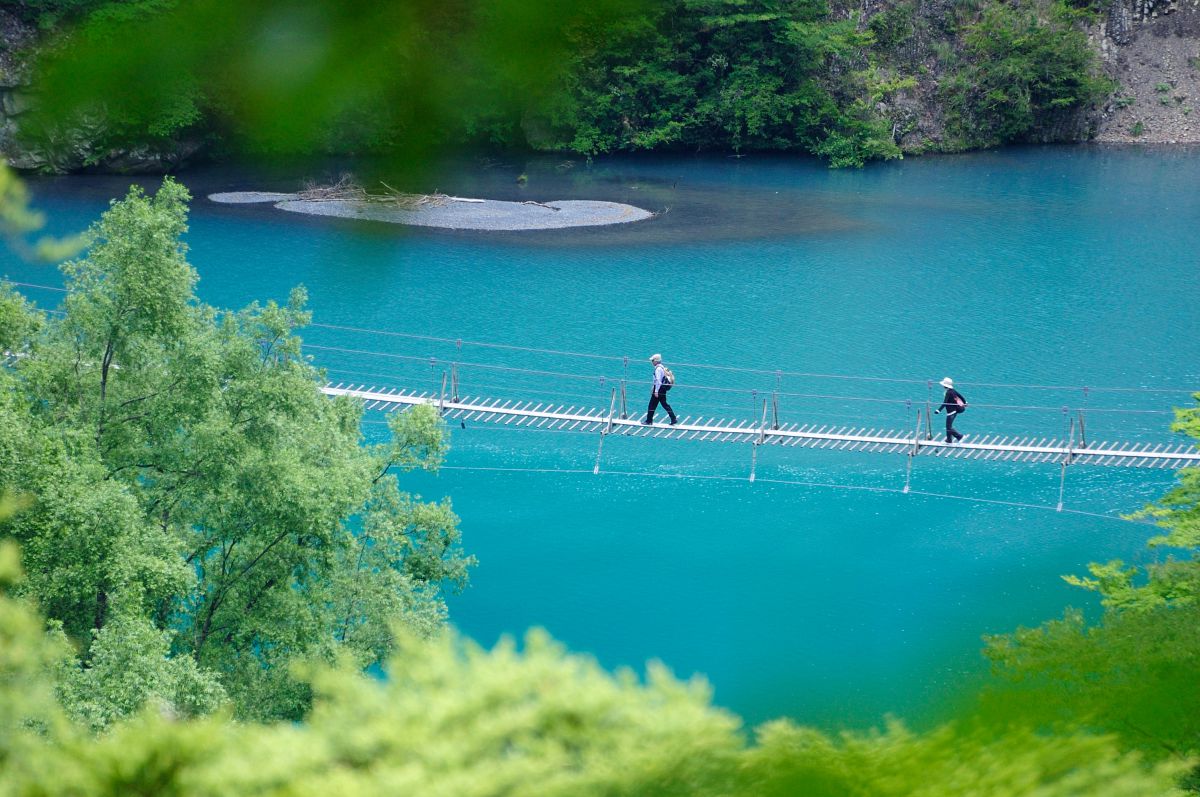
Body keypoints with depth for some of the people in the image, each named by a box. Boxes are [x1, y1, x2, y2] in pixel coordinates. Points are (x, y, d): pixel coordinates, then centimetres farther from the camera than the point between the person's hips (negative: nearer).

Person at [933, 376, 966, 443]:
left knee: (949, 427, -2)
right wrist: (965, 402, 38)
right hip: (955, 411, 9)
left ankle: (959, 435, -1)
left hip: (951, 412, -9)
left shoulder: (948, 393, -21)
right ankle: (949, 440, 24)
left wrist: (939, 410, -33)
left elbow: (945, 403, -28)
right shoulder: (953, 391, 5)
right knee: (948, 426, 18)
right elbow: (960, 395, 19)